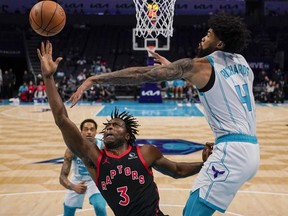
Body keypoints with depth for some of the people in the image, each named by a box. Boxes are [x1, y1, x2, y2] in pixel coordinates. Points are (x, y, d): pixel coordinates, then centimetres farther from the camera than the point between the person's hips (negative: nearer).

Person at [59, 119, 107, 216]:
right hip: (77, 180, 1)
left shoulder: (102, 146, -27)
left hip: (94, 180, -1)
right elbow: (62, 176, -29)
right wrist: (73, 187, -48)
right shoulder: (73, 148, -28)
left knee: (100, 207, -23)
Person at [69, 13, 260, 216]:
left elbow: (142, 74, -10)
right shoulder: (242, 63, 17)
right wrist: (173, 67, 33)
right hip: (250, 151, 9)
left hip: (232, 151, -9)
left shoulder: (200, 65, -5)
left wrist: (94, 79, -8)